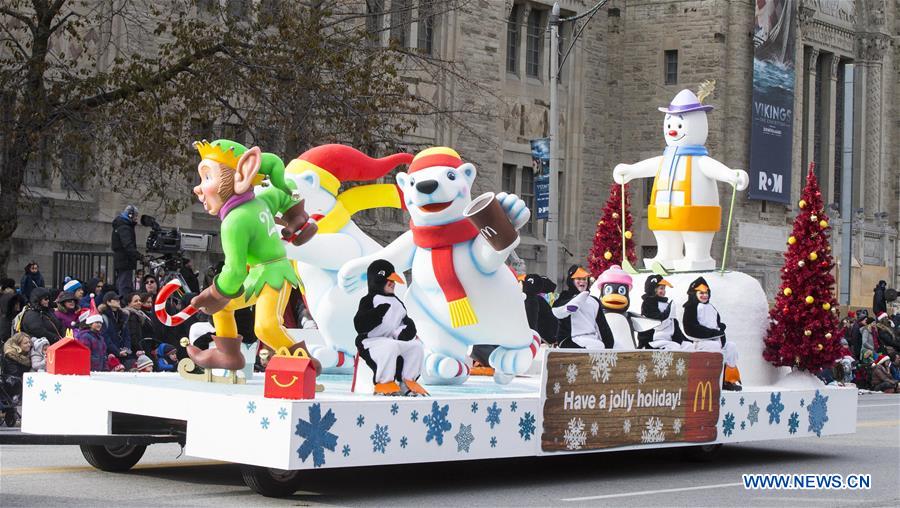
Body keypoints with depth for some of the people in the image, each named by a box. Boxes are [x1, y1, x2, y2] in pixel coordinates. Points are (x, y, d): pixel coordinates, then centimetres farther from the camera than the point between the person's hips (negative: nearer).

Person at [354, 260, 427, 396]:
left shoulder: (396, 301, 19)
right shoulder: (368, 301, -6)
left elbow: (405, 320, 24)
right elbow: (360, 325, -19)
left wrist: (409, 328, -1)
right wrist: (378, 312, -28)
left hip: (393, 339, 8)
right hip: (371, 342, -8)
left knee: (417, 346, -10)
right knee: (391, 346, -36)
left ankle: (408, 381, -1)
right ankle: (384, 384, -25)